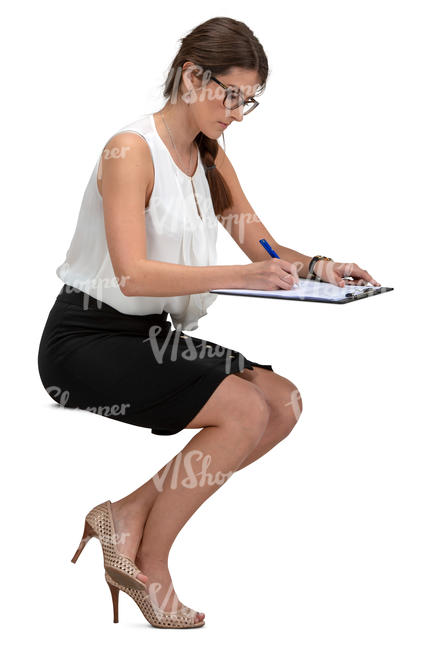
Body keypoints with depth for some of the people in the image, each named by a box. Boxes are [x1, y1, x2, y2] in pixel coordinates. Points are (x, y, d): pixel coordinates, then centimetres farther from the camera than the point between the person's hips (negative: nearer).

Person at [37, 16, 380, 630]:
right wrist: (241, 276, -38)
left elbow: (260, 245, 8)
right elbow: (133, 275, -28)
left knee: (285, 402, -8)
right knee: (245, 412, -22)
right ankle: (148, 567, -6)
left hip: (150, 337, 9)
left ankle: (129, 515, -4)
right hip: (85, 341, -9)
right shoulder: (131, 151, -18)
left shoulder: (210, 155, 9)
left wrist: (315, 266, -14)